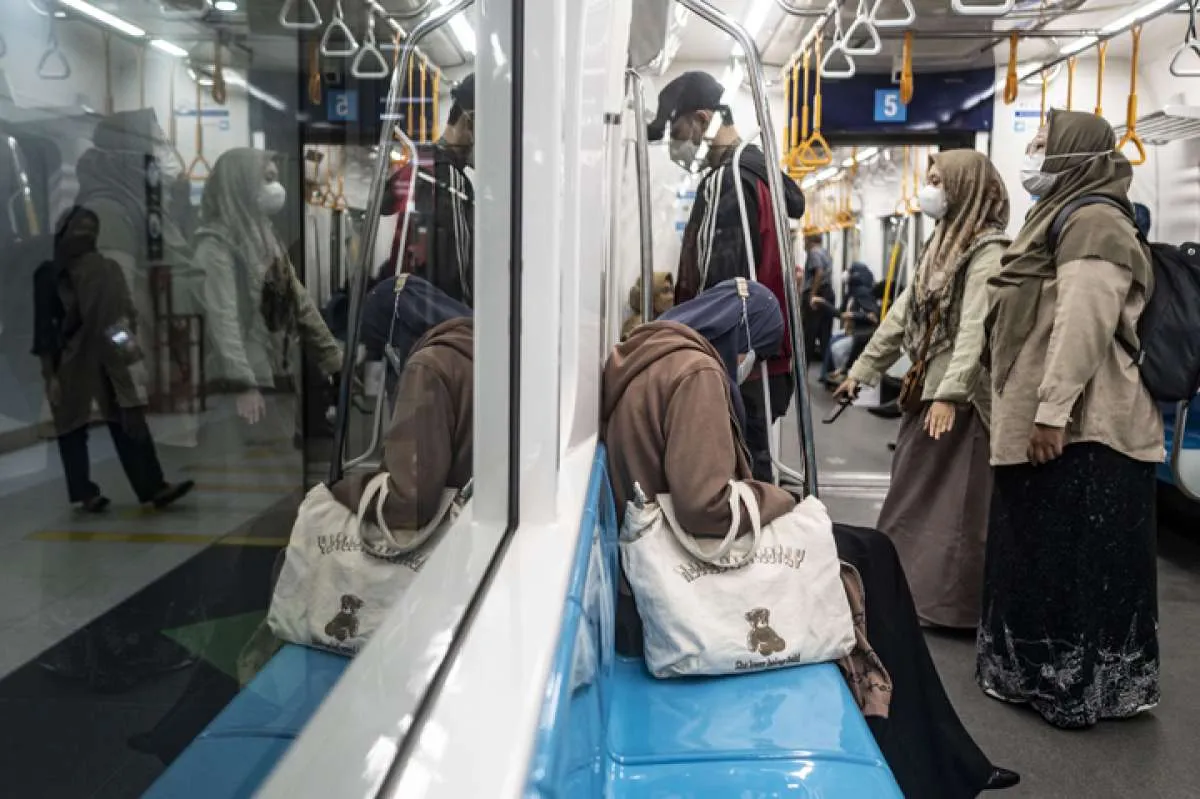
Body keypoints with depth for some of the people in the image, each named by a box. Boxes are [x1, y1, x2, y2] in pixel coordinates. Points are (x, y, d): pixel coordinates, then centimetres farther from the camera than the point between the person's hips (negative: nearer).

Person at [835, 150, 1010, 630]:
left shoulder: (989, 249, -11)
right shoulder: (942, 244, 18)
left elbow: (976, 327, -21)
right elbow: (903, 313, 19)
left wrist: (950, 393, -27)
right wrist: (863, 369, 18)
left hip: (963, 397, -9)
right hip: (927, 389, 9)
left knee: (955, 502, -2)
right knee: (914, 495, 13)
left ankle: (956, 604, 8)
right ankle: (911, 589, 25)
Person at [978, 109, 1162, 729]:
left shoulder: (1092, 223, -12)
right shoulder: (1064, 216, 20)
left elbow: (1084, 324, -23)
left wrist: (1052, 411, -26)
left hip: (1081, 427, -10)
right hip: (1050, 421, 10)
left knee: (1078, 557, -1)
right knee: (1043, 552, 15)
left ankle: (1077, 685, 10)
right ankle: (1040, 669, 26)